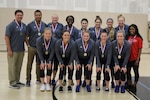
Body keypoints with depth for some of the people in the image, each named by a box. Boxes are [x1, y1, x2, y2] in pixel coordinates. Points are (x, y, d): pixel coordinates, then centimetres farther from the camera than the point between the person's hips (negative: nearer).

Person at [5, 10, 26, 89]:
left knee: (19, 66, 12)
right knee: (12, 66, 1)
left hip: (21, 50, 6)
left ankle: (17, 81, 23)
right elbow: (6, 37, -11)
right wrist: (9, 50, -15)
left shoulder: (24, 26, 10)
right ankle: (12, 83, 8)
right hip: (13, 50, -6)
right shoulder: (11, 25, -8)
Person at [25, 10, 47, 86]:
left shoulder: (44, 25, 6)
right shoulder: (30, 25, -1)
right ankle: (28, 80, 10)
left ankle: (39, 79, 23)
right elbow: (26, 36, 0)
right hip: (32, 47, -3)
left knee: (39, 64, 11)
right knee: (29, 64, 1)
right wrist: (28, 45, -6)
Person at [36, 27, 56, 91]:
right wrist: (42, 62, -20)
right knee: (41, 68, -10)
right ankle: (42, 84, 1)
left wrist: (49, 62, -18)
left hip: (49, 56, 1)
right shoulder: (39, 40, -27)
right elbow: (39, 52, -19)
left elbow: (52, 52, -18)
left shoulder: (54, 40, -27)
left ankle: (47, 84, 0)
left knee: (49, 68, -10)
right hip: (41, 56, 0)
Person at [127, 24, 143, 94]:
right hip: (128, 58, 4)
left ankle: (134, 86, 20)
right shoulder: (128, 38, 4)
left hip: (135, 59, -4)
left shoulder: (138, 38, -6)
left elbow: (140, 50, -6)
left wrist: (137, 59, -10)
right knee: (127, 71, 11)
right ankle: (129, 85, 27)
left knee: (136, 72, 7)